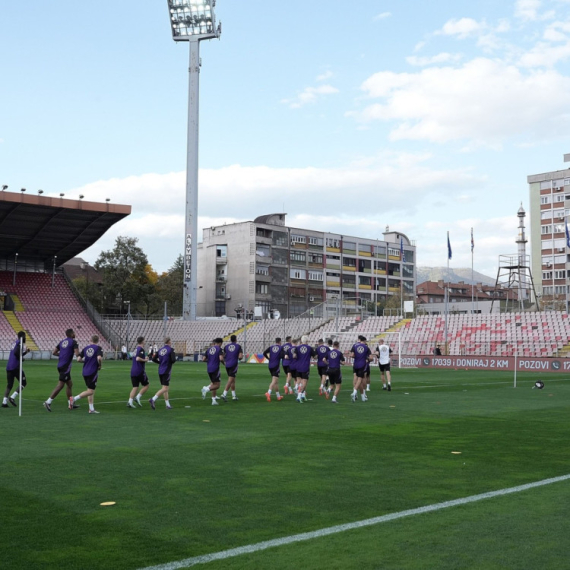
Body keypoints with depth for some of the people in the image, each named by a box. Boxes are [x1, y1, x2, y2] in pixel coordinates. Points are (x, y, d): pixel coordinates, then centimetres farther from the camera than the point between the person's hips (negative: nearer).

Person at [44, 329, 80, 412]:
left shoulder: (62, 342, 14)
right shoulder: (73, 342, -7)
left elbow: (54, 352, 13)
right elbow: (77, 354, -16)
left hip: (60, 365, 9)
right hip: (66, 366, -9)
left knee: (69, 384, 18)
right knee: (60, 386, -8)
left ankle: (70, 403, 23)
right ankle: (48, 402, -11)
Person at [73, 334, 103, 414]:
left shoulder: (85, 348, 8)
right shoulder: (98, 348, -7)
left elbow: (78, 359, 3)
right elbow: (99, 358, -23)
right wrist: (100, 365, -5)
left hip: (85, 372, 6)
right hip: (93, 372, -6)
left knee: (91, 390, 13)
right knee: (90, 391, -1)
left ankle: (91, 409, 11)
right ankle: (74, 399, -14)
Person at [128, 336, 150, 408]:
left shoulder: (136, 349, 16)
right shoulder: (141, 349, -11)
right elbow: (137, 358, -24)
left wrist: (144, 358, 18)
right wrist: (145, 360, -11)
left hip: (133, 371, 8)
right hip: (140, 371, -8)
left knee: (135, 387, 8)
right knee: (146, 385, 8)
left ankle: (130, 402, -3)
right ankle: (138, 397, -2)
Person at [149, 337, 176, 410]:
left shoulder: (160, 350, 10)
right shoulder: (171, 350, -8)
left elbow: (154, 359, 8)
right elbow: (173, 360, -17)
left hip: (160, 371, 7)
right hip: (166, 371, -7)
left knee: (165, 388, 13)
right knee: (165, 388, -9)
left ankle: (168, 405, 15)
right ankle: (153, 399, -24)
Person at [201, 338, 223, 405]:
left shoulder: (209, 349, 12)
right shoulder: (219, 349, -6)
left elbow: (204, 359, 10)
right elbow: (221, 359, -20)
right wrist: (223, 361, 1)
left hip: (209, 369, 7)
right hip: (215, 369, -7)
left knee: (213, 383, 16)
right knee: (217, 385, -1)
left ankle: (213, 400, 9)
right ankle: (206, 389, -25)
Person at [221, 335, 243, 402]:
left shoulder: (226, 347, 8)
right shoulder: (238, 346, -1)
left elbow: (223, 356, 5)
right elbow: (240, 356, -9)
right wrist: (239, 358, 13)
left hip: (227, 365, 4)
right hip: (234, 365, -4)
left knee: (233, 381, 15)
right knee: (230, 380, -7)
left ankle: (234, 396, 17)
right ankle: (224, 394, -20)